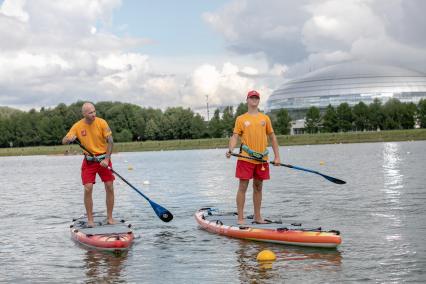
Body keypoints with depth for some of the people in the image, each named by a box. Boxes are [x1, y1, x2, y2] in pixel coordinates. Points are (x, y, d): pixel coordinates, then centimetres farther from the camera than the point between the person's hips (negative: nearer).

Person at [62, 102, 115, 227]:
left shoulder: (101, 123, -10)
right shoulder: (78, 126, -7)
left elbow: (110, 141, -9)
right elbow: (64, 141, -6)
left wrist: (107, 159, -17)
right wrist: (69, 139, -30)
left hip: (103, 159, 0)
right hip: (88, 161, 0)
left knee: (110, 187, -2)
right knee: (88, 188, -9)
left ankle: (110, 217, 10)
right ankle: (90, 219, 1)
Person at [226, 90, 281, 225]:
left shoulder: (265, 118, 11)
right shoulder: (241, 119, 4)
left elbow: (272, 137, 14)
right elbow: (235, 136, -2)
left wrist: (277, 157, 8)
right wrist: (230, 150, -22)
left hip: (262, 159, 3)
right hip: (245, 158, -3)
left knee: (258, 187, 11)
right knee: (243, 187, -4)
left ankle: (257, 217, 20)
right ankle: (240, 218, -1)